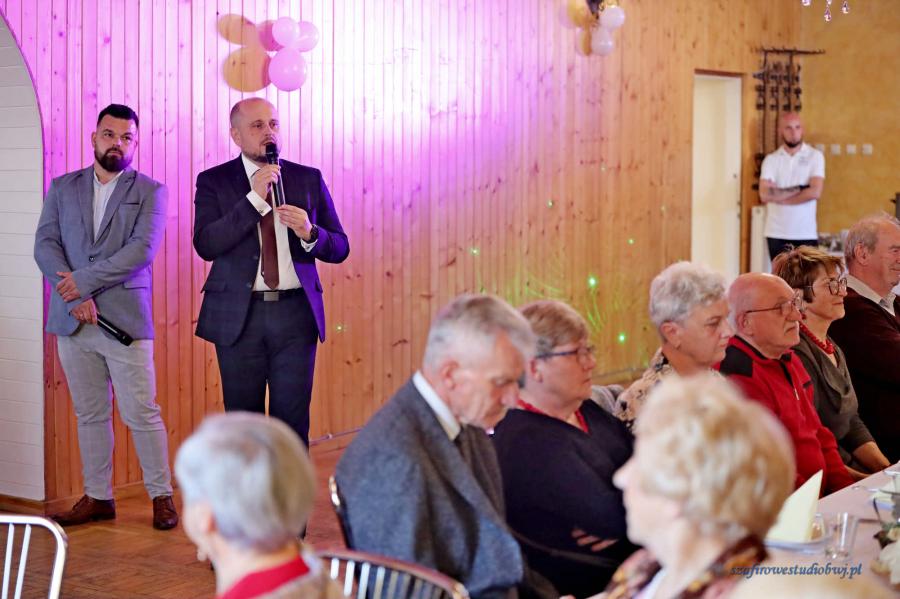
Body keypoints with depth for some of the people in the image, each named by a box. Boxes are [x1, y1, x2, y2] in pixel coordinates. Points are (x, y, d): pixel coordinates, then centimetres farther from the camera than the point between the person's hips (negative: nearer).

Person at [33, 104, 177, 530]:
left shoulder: (150, 191, 3)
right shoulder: (63, 188, 12)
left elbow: (142, 249, -11)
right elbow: (45, 245, 2)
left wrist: (83, 281, -15)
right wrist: (75, 297, -12)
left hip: (125, 319, -3)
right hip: (72, 320, 3)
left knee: (142, 413, -2)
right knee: (90, 414, 11)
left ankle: (162, 495, 10)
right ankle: (97, 497, 20)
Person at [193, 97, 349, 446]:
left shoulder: (309, 179, 7)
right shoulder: (214, 181, 2)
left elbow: (340, 248, 7)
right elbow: (205, 245, -13)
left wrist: (309, 232, -15)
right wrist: (254, 198, -18)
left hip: (296, 313, 1)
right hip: (239, 316, -1)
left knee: (293, 420, 5)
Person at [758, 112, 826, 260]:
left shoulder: (815, 156, 2)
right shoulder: (771, 160, 5)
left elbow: (815, 192, -11)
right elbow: (764, 195, -8)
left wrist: (778, 195, -6)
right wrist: (798, 189, -10)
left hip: (806, 233, -1)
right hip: (777, 233, 1)